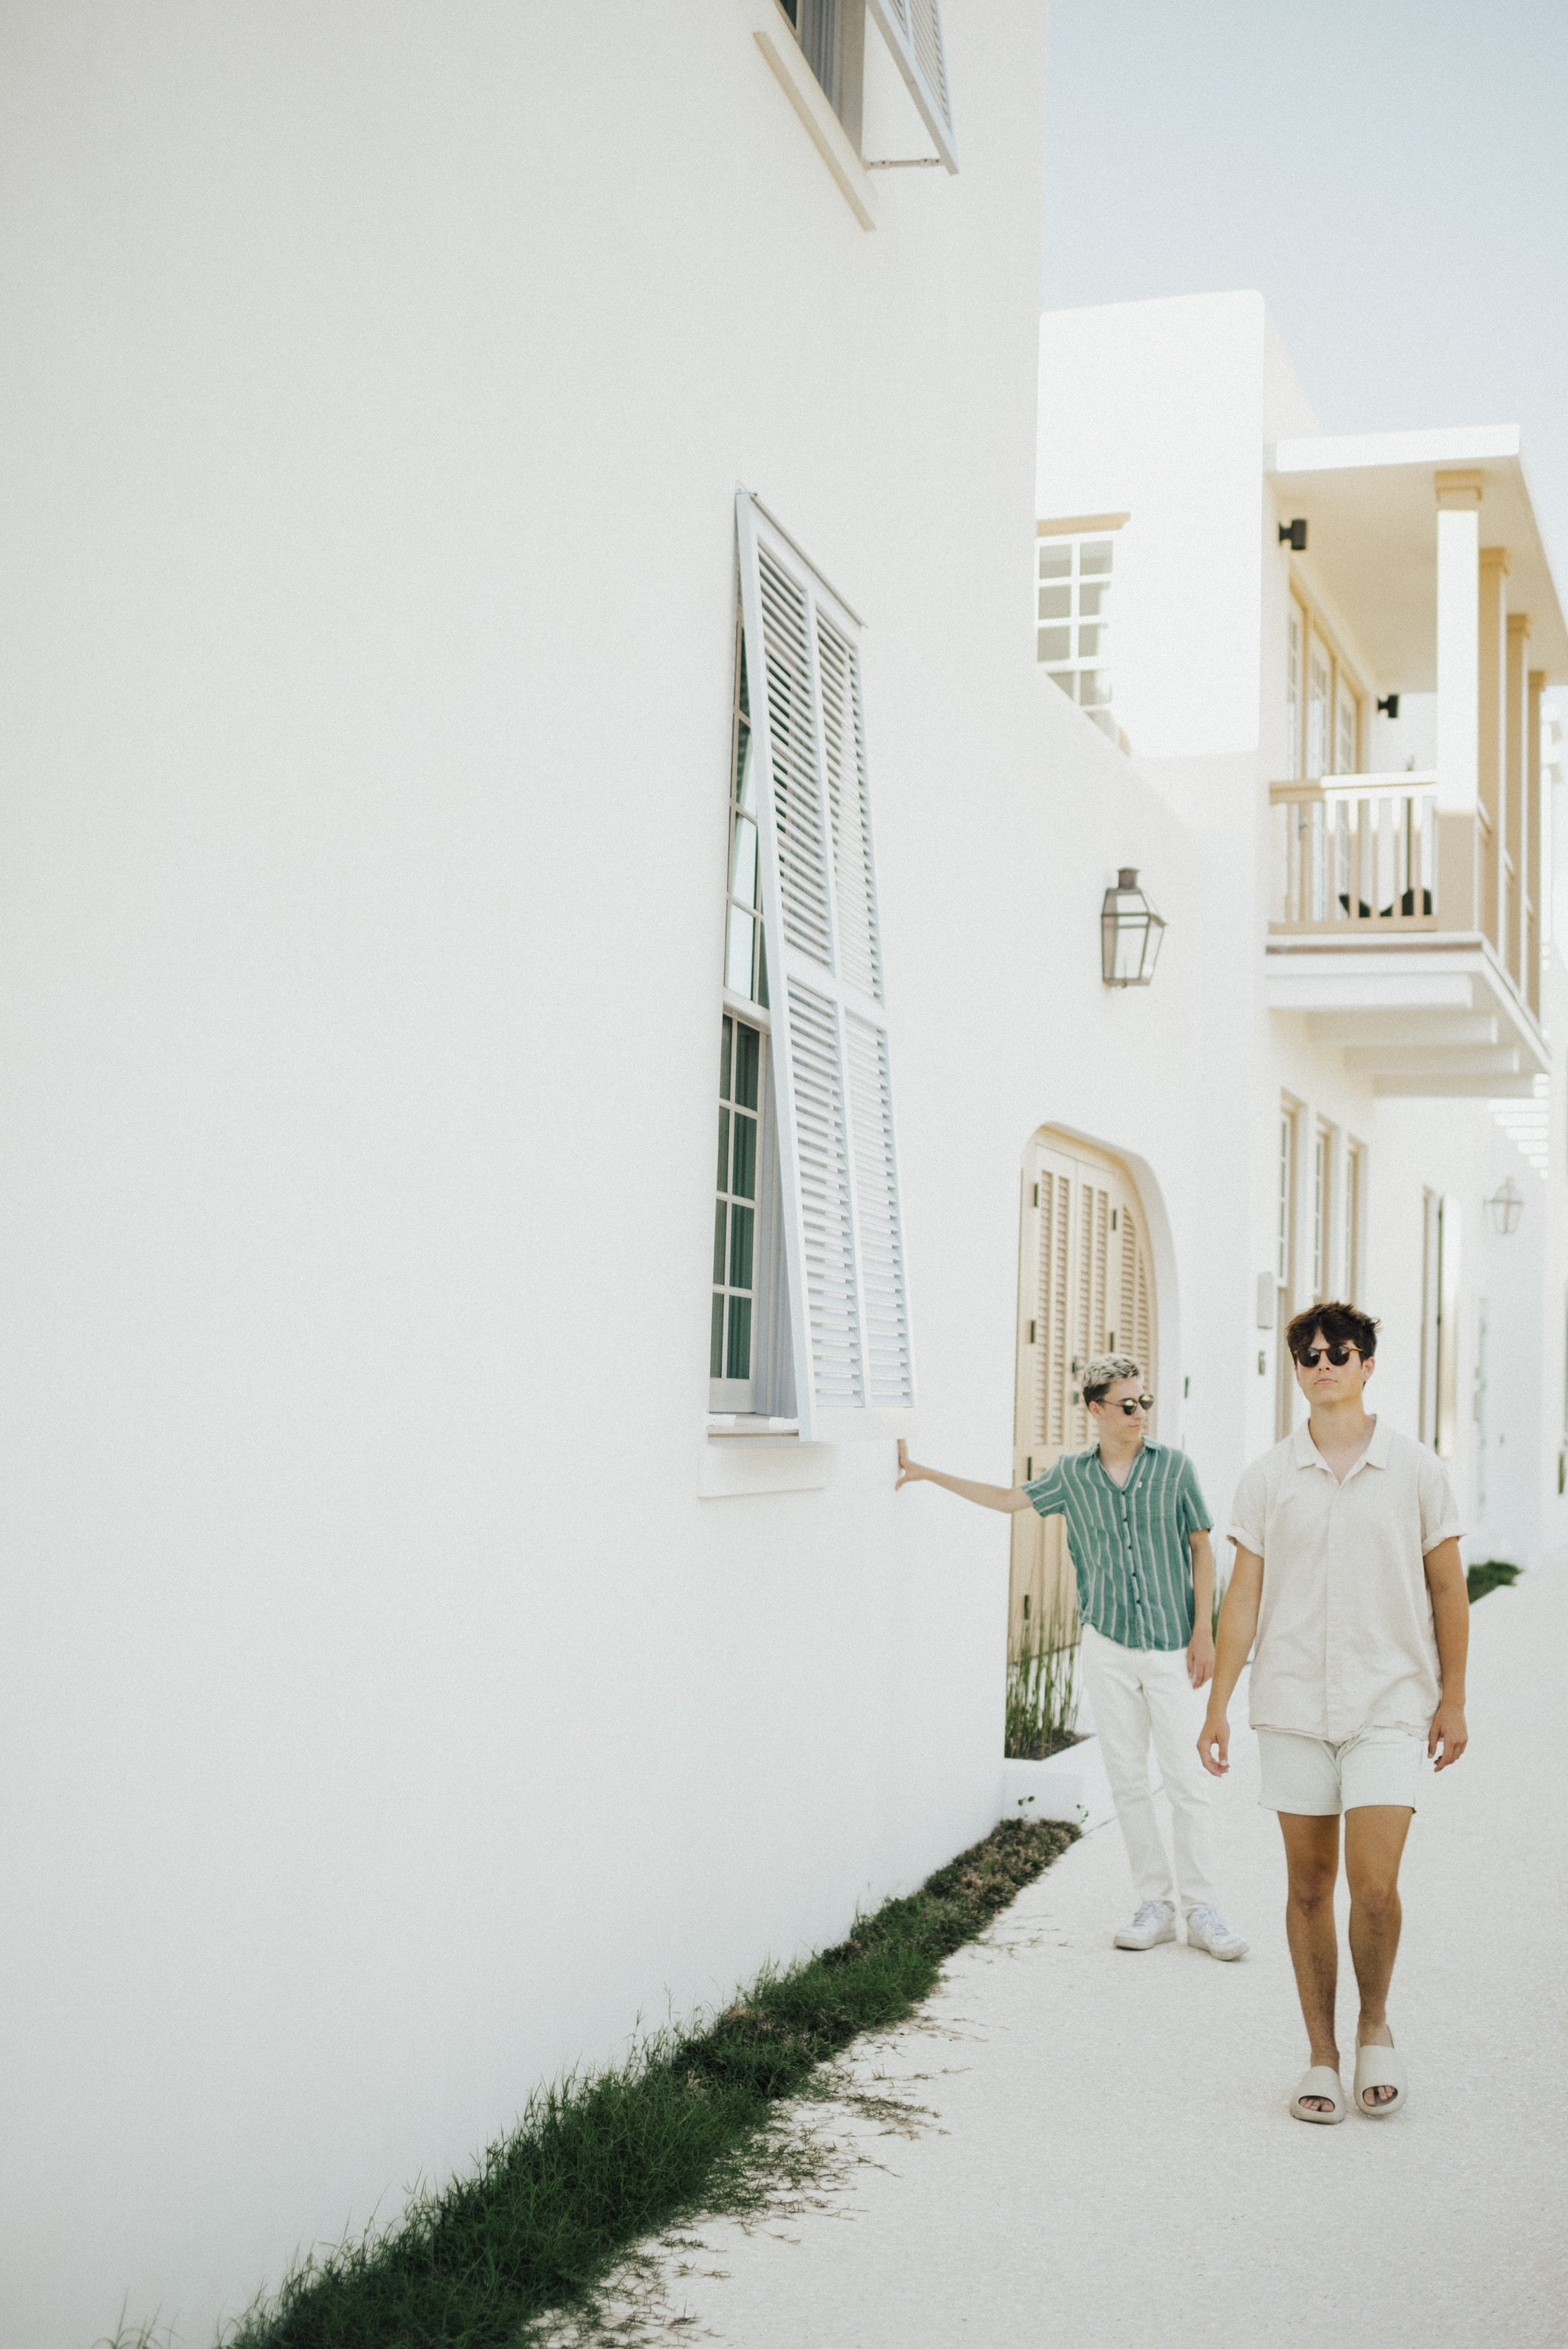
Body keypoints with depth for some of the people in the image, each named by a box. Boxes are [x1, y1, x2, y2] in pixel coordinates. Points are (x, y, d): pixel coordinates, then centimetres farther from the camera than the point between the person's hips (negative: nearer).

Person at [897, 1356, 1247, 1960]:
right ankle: (1155, 1905, 15)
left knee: (1186, 1780, -3)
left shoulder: (1173, 1466, 0)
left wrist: (1203, 1630, -2)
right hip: (1108, 1645, 2)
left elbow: (1200, 1548, 4)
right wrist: (927, 1474, 13)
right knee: (1127, 1780, 6)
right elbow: (1008, 1498, 15)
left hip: (1170, 1645, -2)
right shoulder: (1073, 1473, 5)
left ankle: (1201, 1912, 5)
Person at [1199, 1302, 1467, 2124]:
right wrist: (1217, 1704, 1)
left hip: (1390, 1703, -1)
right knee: (1308, 1886, 7)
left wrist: (1453, 1699, 4)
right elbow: (1244, 1595, 4)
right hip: (1292, 1707, 2)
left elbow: (1447, 1589, 6)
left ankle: (1375, 2023, 16)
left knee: (1373, 1883, -10)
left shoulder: (1415, 1470, 1)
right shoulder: (1267, 1477, 3)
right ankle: (1322, 2055, 20)